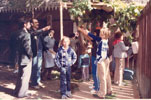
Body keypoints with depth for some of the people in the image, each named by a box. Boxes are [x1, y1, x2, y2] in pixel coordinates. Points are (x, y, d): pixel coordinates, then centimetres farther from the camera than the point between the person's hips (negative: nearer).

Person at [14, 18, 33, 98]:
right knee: (25, 76, 0)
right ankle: (21, 93, 9)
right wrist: (31, 54, -8)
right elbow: (27, 47, -22)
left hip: (22, 57, 10)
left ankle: (18, 91, 31)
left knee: (21, 75, 19)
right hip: (26, 58, -10)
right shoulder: (26, 34, -19)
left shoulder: (20, 33, 11)